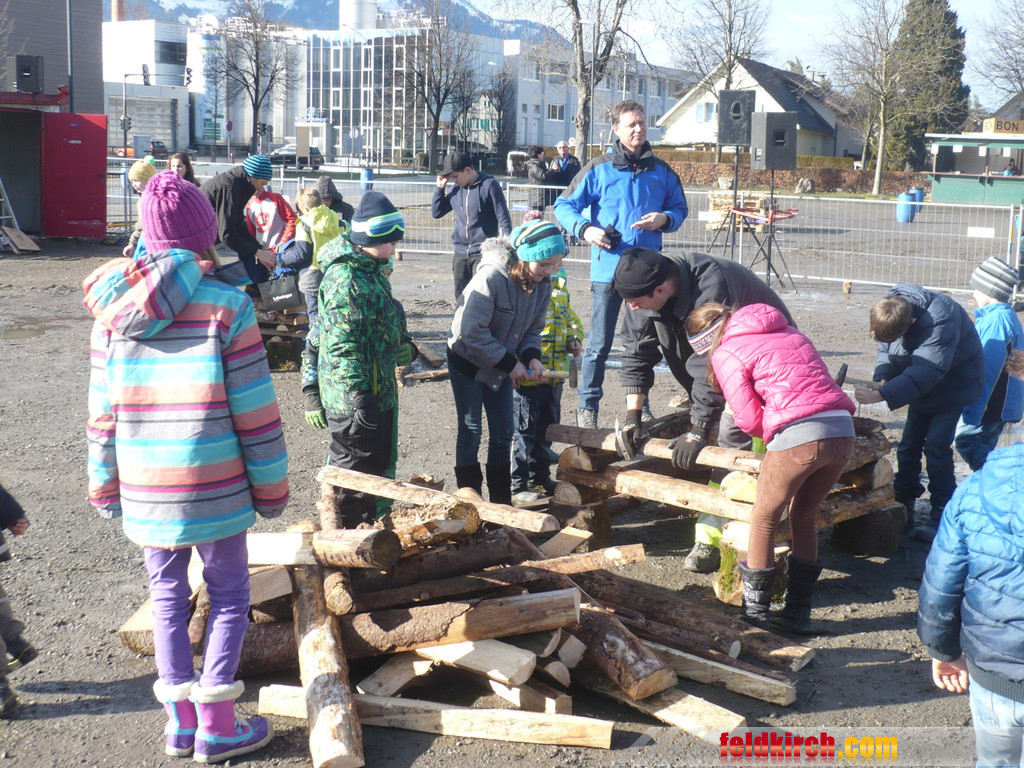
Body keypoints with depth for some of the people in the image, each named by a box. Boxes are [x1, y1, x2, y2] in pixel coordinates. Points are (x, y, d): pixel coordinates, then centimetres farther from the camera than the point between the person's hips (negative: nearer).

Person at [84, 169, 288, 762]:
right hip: (214, 485, -4)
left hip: (143, 489, 4)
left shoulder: (115, 306, 2)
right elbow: (256, 410, -10)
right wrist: (271, 486, -1)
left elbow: (102, 410, 6)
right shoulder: (226, 303, -11)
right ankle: (216, 726, 12)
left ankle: (180, 719, 22)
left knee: (167, 593, 16)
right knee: (229, 596, 9)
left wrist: (105, 484, 15)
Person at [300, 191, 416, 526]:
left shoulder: (372, 270, 11)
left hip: (380, 392, 10)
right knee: (354, 471, 0)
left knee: (378, 463, 19)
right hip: (353, 398, -10)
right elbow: (343, 346, -23)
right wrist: (359, 397, -24)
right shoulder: (344, 278, -20)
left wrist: (403, 348, 11)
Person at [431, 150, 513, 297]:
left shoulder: (489, 185, -8)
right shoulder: (456, 188, 8)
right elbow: (436, 212, 15)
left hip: (483, 252, -6)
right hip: (460, 252, 6)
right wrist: (440, 188, 3)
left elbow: (503, 218, -7)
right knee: (461, 296, 11)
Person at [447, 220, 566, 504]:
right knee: (471, 431, -1)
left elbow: (532, 329, 5)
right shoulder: (491, 278, -29)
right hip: (468, 360, -6)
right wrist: (511, 364, -24)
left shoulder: (542, 284, -8)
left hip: (501, 364, 6)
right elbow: (472, 333, -28)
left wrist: (532, 357, -17)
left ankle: (501, 501, 17)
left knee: (503, 433, 8)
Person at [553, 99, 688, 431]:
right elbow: (564, 206, 1)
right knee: (599, 344, 0)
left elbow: (680, 208, 18)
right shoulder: (599, 169, 0)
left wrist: (664, 219, -6)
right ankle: (587, 407, 12)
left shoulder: (661, 171, 9)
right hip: (608, 270, -3)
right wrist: (585, 229, -18)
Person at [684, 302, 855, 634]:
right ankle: (798, 612, 26)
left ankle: (755, 613, 20)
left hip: (799, 435, -7)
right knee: (803, 518, 22)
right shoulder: (788, 332, 27)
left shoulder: (726, 354, 6)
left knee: (764, 521, 12)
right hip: (843, 431, 7)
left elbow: (749, 420, 2)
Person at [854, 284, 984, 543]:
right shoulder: (890, 307, -15)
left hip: (953, 383, -7)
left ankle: (942, 519, -5)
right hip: (923, 386, 7)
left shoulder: (940, 321, -38)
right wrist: (883, 379, -23)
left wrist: (880, 396, -48)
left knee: (936, 447, -13)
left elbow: (927, 372, -42)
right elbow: (886, 349, -3)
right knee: (909, 445, 6)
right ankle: (903, 507, 17)